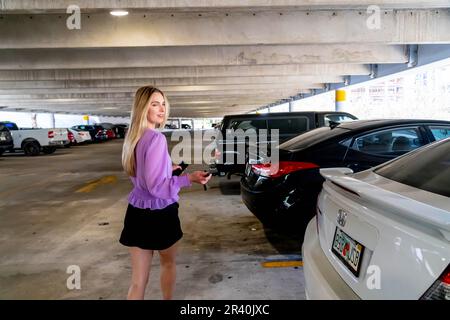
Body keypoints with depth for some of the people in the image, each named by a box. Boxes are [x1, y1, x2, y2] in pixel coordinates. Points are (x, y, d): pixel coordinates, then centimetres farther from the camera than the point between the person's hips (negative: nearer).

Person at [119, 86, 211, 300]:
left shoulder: (132, 137, 6)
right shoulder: (156, 138, -21)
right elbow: (157, 187, -25)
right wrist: (190, 178, -26)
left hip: (136, 212, 7)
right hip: (159, 214, -7)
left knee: (138, 280, 12)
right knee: (168, 264, 23)